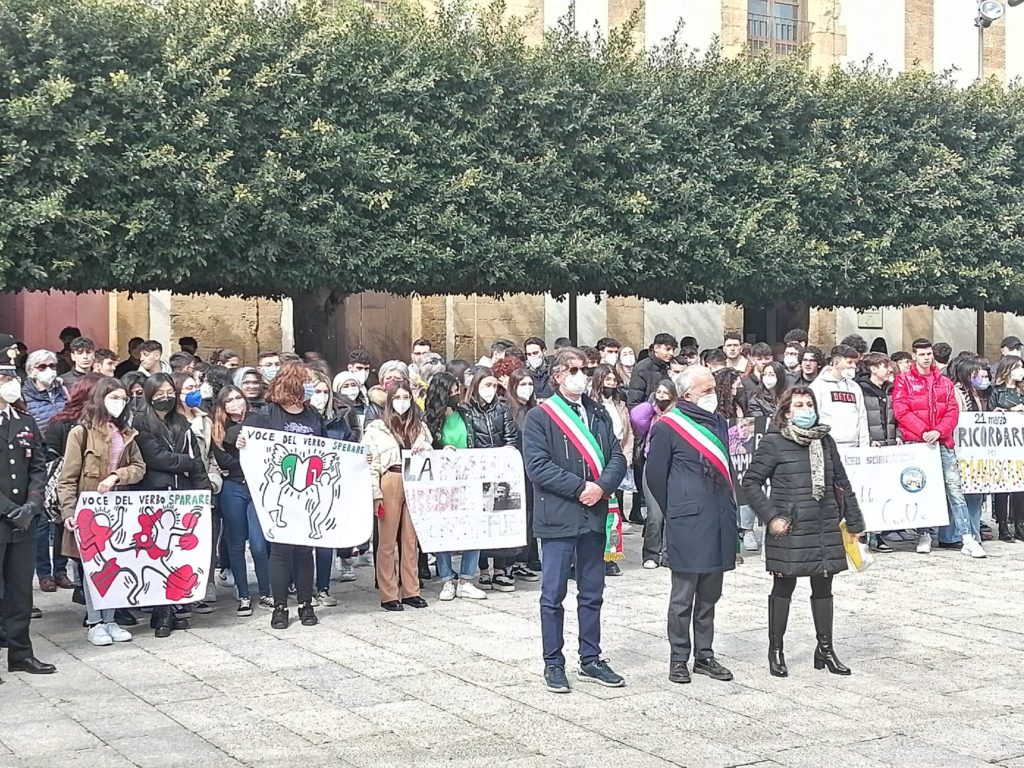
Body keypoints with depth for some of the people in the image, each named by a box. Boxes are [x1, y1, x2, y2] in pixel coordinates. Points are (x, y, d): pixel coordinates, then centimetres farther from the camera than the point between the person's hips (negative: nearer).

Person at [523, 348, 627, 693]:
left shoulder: (599, 414, 13)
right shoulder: (540, 417, -5)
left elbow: (617, 458, 7)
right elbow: (537, 466, -14)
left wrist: (602, 487, -12)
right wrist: (580, 488, -17)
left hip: (594, 516, 5)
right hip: (558, 518, -5)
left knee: (592, 594, 13)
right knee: (553, 594, 2)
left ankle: (590, 660, 24)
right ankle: (553, 664, 12)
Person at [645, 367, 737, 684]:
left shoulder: (719, 422, 13)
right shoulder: (667, 427, -9)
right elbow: (655, 476, -4)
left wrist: (729, 508, 16)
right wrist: (675, 512, 2)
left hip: (719, 523, 6)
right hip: (687, 525, -6)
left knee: (709, 595, 13)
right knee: (683, 597, 1)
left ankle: (704, 656, 22)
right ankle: (679, 659, 11)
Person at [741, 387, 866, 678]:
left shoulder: (825, 441, 8)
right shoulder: (773, 442, -7)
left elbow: (842, 483, 13)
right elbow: (750, 481, -6)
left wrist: (854, 521, 13)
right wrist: (770, 516, -12)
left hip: (825, 528, 5)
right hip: (789, 529, -4)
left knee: (823, 587, 11)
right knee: (783, 587, 4)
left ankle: (826, 649, 22)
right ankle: (776, 651, 16)